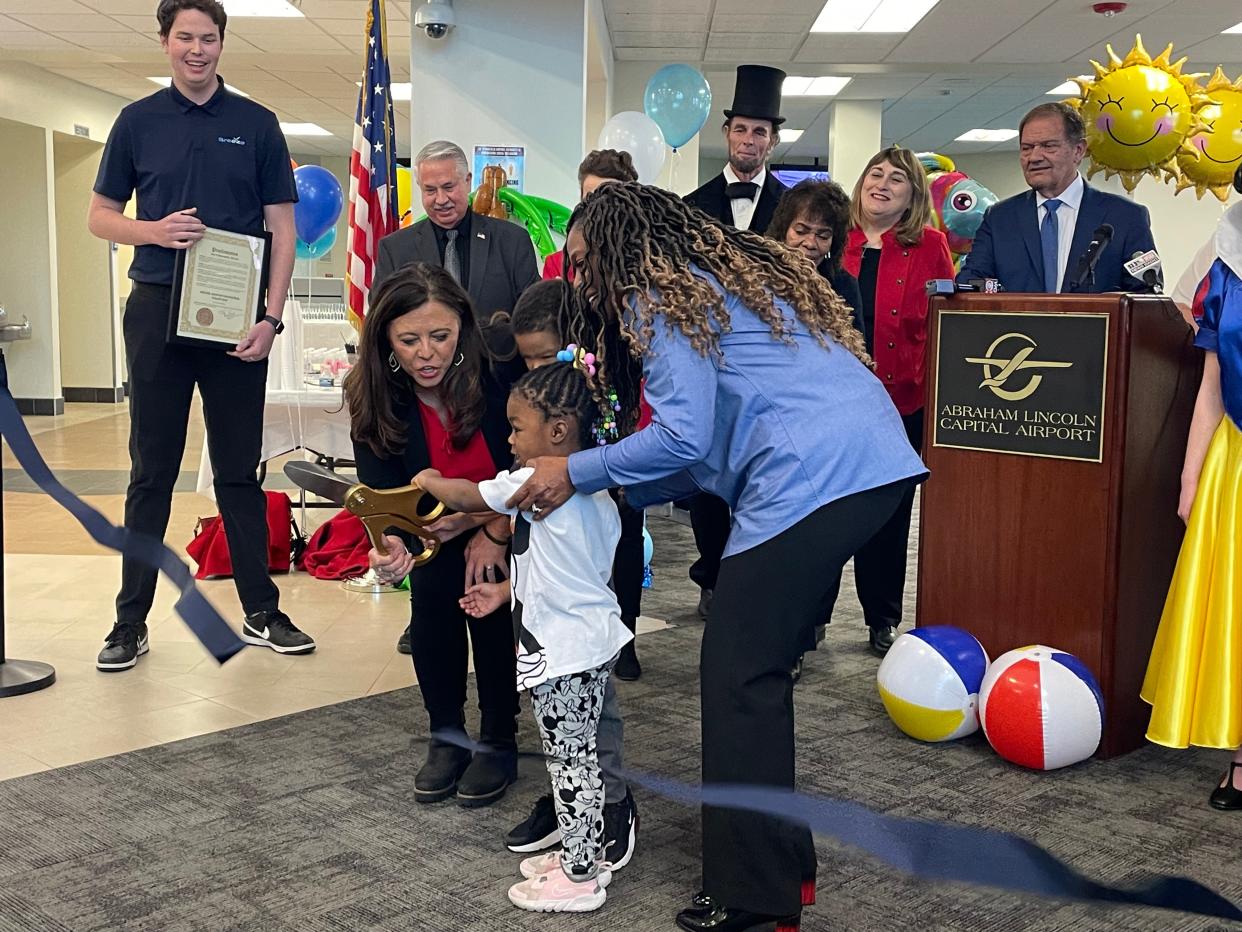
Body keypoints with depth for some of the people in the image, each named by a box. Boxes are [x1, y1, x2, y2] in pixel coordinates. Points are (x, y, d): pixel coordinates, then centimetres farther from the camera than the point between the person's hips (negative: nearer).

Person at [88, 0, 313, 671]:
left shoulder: (256, 125, 6)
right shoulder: (138, 122, 8)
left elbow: (282, 230, 4)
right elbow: (100, 217, 10)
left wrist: (271, 316, -8)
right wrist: (153, 230, -12)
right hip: (157, 311, 0)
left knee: (240, 470, 6)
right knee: (151, 472, 5)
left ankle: (261, 612, 15)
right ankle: (131, 622, 12)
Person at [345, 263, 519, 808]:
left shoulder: (497, 375, -29)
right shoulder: (374, 399, -21)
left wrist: (495, 532, -20)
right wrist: (393, 541, -43)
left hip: (513, 523, -2)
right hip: (441, 528, 2)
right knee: (431, 599, -22)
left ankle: (499, 744, -3)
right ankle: (447, 739, 0)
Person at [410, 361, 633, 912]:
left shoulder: (534, 482, -18)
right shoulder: (595, 490, 9)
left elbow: (466, 497, -6)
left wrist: (430, 480, 15)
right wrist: (505, 592, 22)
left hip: (561, 650, -9)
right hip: (595, 640, 9)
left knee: (568, 759, 1)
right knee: (580, 754, 19)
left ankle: (579, 878, 11)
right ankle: (588, 855, 31)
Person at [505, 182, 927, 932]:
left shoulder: (658, 295, 0)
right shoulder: (724, 273, 27)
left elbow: (685, 436, -10)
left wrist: (577, 473, 1)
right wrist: (619, 490, 24)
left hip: (813, 475, -9)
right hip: (871, 462, 9)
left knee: (739, 675, -1)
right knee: (761, 666, 16)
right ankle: (781, 859, 24)